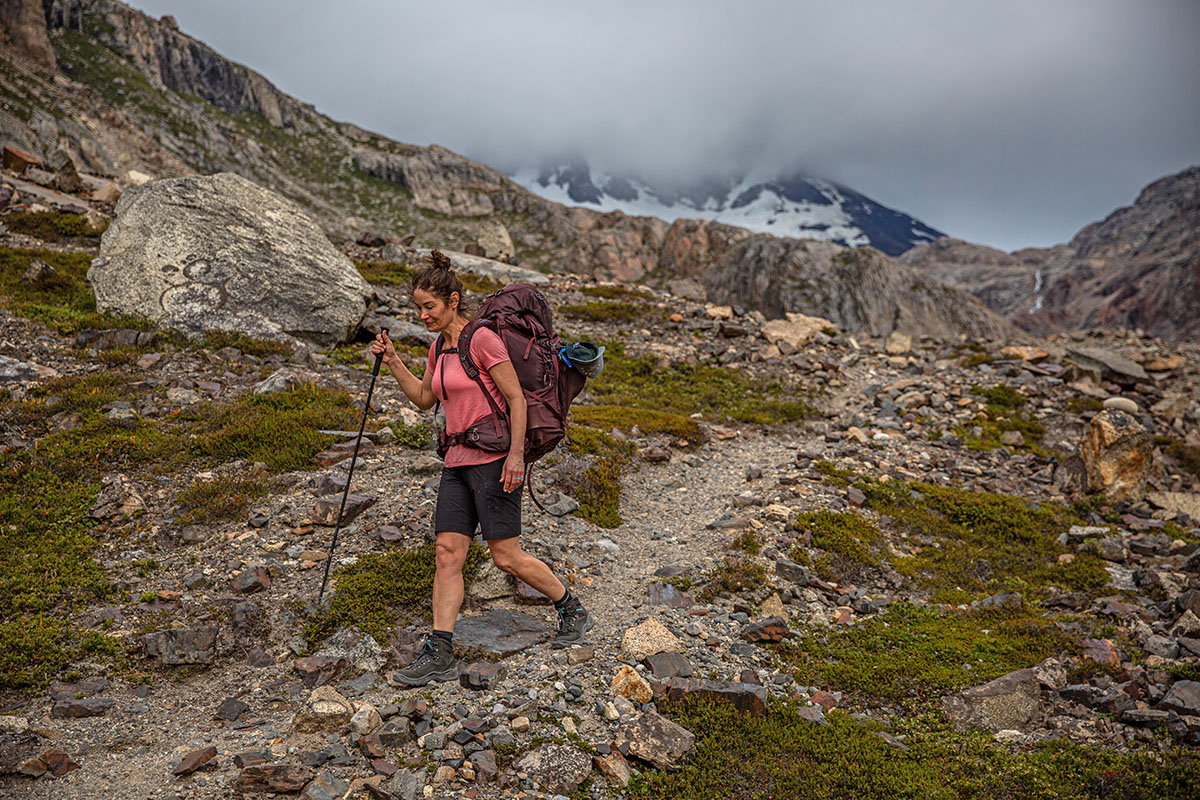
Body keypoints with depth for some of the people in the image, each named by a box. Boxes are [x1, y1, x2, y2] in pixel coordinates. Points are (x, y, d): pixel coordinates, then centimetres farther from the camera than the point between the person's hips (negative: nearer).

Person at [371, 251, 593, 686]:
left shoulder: (482, 339, -11)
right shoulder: (439, 348, 14)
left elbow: (516, 398, -13)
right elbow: (424, 399, 25)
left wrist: (516, 453, -21)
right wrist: (393, 361, 14)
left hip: (493, 458, -8)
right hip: (458, 462, 8)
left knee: (507, 557, -4)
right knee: (447, 554, 1)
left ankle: (572, 610, 18)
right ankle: (439, 655, 4)